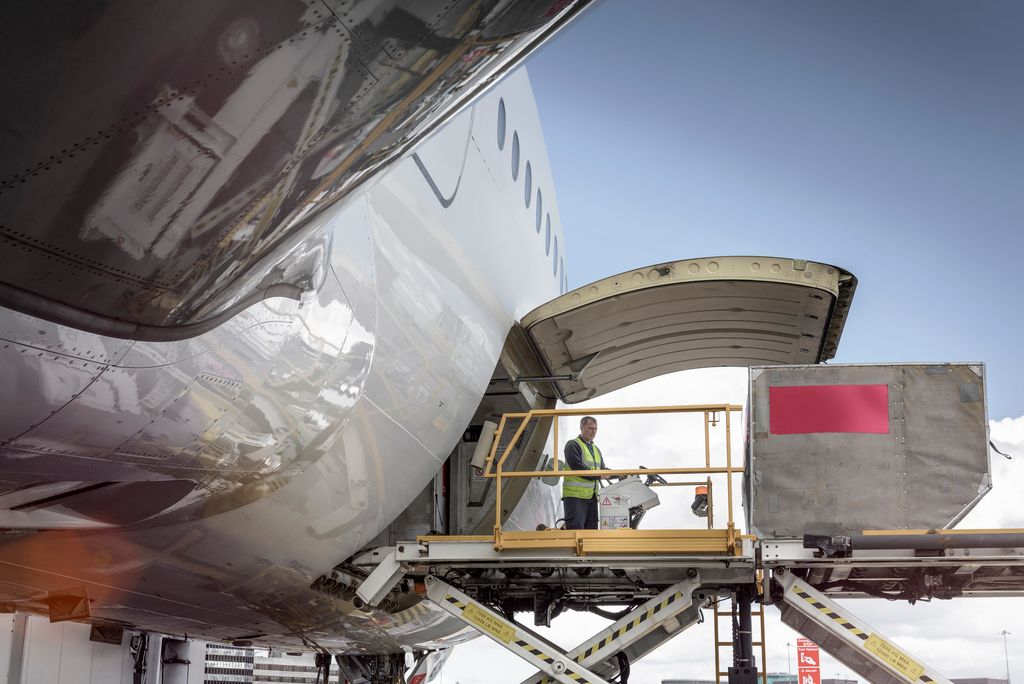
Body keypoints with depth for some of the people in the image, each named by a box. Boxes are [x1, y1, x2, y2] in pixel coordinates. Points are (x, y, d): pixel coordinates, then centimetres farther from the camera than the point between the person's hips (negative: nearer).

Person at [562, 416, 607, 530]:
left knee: (591, 529, 7)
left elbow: (602, 469, 19)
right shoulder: (573, 445, -4)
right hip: (575, 495, -8)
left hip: (591, 496, 8)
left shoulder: (596, 449, 24)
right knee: (576, 529, -16)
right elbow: (578, 468, -16)